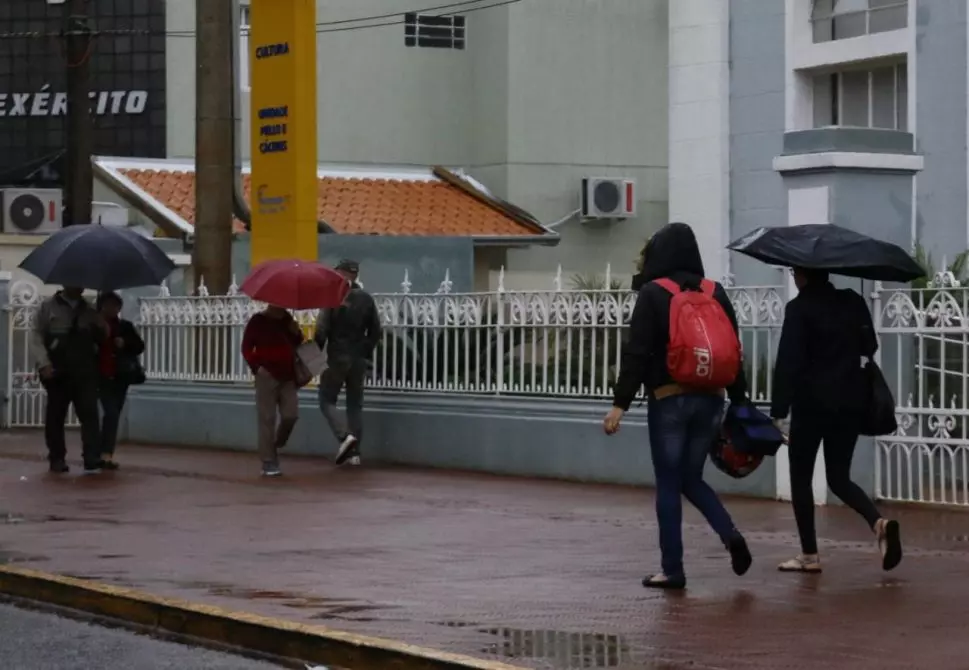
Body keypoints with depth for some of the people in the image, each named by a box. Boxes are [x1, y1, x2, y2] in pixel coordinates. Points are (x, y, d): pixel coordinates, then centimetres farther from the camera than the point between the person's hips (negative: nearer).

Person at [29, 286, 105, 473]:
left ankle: (93, 460, -14)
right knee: (55, 416, 5)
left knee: (89, 414, -9)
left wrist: (103, 331, -4)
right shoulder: (48, 307, 5)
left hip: (85, 373, 2)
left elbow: (101, 339, 20)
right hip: (58, 373, -2)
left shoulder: (89, 310, 15)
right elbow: (36, 336, -2)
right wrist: (43, 364, -15)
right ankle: (57, 459, 15)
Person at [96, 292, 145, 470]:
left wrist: (125, 344, -10)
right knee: (111, 413, -14)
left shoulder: (125, 326, 8)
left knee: (113, 415, 6)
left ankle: (106, 454, 13)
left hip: (120, 377, 4)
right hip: (102, 376, -4)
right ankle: (106, 454, -17)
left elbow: (140, 346, 5)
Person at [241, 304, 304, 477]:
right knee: (267, 419, -3)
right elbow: (246, 348, -4)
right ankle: (268, 462, 0)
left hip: (288, 376, 5)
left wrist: (296, 333, -2)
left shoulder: (286, 319, 10)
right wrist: (256, 367, -15)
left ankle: (276, 447, 23)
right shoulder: (258, 321, -4)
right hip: (267, 376, -5)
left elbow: (297, 344, 20)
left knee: (291, 415, -3)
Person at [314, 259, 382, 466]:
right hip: (359, 359, 5)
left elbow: (321, 330, -14)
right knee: (355, 404, 11)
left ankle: (345, 435, -17)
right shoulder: (367, 299, 5)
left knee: (327, 400, 5)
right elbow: (375, 331, 9)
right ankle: (355, 451, 7)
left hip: (337, 357, -4)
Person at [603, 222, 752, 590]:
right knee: (691, 478, 17)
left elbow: (637, 352, -13)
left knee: (668, 484, 4)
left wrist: (620, 403, -13)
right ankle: (731, 536, -5)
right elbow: (733, 349, 8)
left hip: (669, 400, -5)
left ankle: (672, 569, 5)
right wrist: (739, 401, 14)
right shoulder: (715, 292, 7)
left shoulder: (653, 294, -7)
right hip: (710, 399, 5)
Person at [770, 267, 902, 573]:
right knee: (839, 477, 13)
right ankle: (879, 522, -14)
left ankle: (809, 555, 8)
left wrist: (778, 412, -15)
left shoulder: (799, 308, -9)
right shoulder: (853, 302, 7)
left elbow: (788, 362, -14)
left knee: (800, 477, 8)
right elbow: (870, 348, 11)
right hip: (851, 402, 5)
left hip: (812, 403, -5)